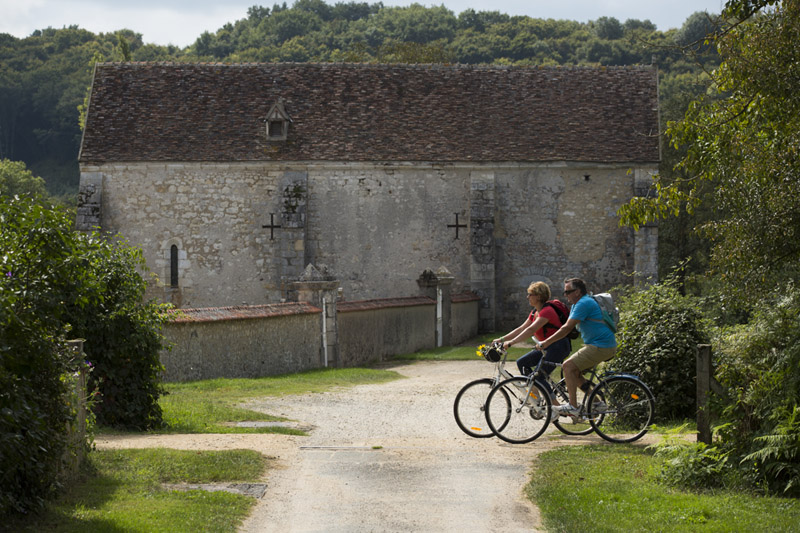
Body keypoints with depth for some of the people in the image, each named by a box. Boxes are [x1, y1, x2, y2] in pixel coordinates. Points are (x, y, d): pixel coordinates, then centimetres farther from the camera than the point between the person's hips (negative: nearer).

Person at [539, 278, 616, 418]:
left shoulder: (584, 303, -16)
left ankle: (573, 406, -13)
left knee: (568, 366, -13)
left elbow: (567, 328, -20)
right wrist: (547, 341, 13)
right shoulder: (577, 304, 18)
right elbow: (566, 327, 21)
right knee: (573, 370, 12)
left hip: (601, 347, -10)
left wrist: (546, 342, -17)